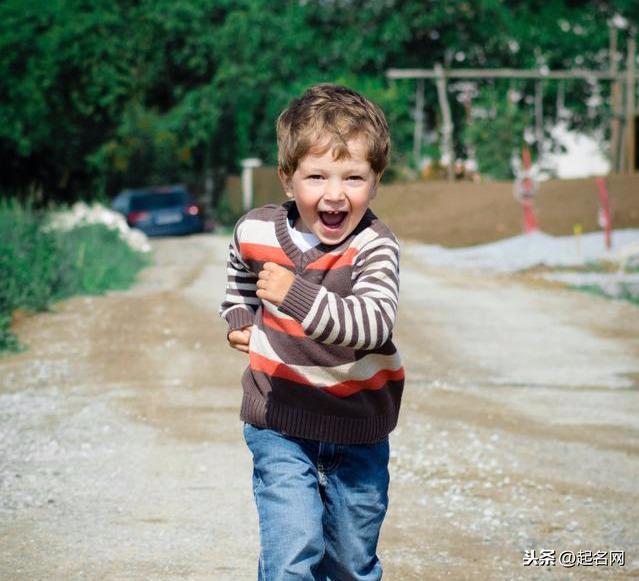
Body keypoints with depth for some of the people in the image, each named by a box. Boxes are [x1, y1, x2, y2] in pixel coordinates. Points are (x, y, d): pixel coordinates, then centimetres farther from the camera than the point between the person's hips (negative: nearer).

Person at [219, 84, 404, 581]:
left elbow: (373, 324, -37)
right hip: (280, 423, 0)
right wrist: (239, 320, 7)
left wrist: (298, 296, -45)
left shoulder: (374, 247, -18)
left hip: (357, 429, 0)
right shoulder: (256, 232, -8)